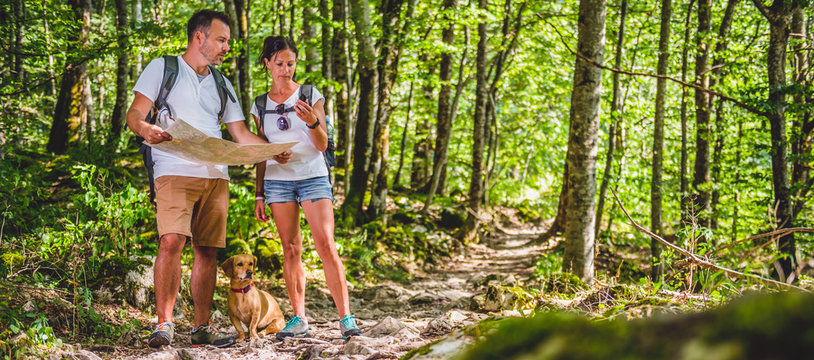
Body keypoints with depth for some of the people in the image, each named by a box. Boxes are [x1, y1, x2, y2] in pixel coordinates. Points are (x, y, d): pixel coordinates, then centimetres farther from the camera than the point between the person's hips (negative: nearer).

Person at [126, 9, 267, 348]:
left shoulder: (221, 84, 22)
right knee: (172, 242, -19)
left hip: (216, 175, 5)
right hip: (175, 172, -5)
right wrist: (145, 128, -25)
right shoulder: (162, 68, 8)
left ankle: (201, 326, 7)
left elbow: (241, 134, 19)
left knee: (207, 250, 2)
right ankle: (164, 323, -15)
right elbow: (134, 113, -1)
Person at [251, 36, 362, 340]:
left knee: (326, 246, -12)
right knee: (291, 251, 1)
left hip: (313, 176, -2)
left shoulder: (311, 96, 4)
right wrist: (259, 195, 13)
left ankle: (346, 318, -12)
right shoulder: (261, 106, 11)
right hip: (277, 179, 2)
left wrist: (313, 122, -20)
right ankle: (299, 318, 7)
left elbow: (322, 145, 0)